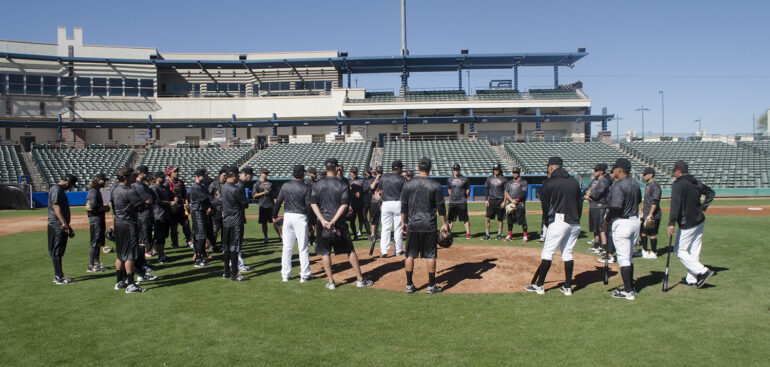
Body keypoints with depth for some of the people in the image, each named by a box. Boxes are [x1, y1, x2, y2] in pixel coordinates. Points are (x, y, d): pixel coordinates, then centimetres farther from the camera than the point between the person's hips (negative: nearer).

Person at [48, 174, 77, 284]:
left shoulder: (61, 189, 20)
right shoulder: (56, 189, -11)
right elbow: (56, 206, -22)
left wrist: (67, 225, 25)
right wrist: (64, 223, -28)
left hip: (62, 226, 10)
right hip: (57, 225, -10)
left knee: (59, 252, 14)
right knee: (57, 251, -6)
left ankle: (59, 275, 20)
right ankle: (59, 277, -3)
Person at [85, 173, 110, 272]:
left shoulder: (97, 191, 17)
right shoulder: (94, 191, -15)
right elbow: (93, 206, -25)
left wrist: (104, 207, 8)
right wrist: (104, 208, -13)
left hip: (99, 219, 11)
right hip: (95, 219, -11)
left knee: (98, 242, 17)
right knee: (95, 243, -7)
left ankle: (96, 263, 26)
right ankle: (91, 266, -3)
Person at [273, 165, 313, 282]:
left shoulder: (285, 186, 1)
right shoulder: (306, 188, -9)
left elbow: (278, 202, 3)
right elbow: (309, 206, -12)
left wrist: (274, 216, 15)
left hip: (287, 216, 4)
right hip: (300, 217, -3)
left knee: (287, 247, 10)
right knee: (303, 247, 4)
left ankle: (285, 274, 15)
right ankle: (304, 275, 7)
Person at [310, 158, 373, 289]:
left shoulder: (317, 185, 2)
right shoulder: (342, 185, -4)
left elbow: (313, 204, -5)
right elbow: (344, 205, -11)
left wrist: (323, 220, -11)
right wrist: (334, 221, -13)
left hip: (323, 224, 1)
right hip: (339, 224, -1)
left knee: (325, 253, 10)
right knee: (350, 251, 7)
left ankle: (330, 282, 11)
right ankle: (360, 279, 12)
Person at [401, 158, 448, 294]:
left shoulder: (408, 184, 0)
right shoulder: (435, 185, -4)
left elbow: (403, 206, 3)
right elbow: (441, 207, -2)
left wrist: (403, 222, 12)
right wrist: (444, 224, 6)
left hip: (412, 226, 2)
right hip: (429, 226, -1)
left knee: (410, 255, 9)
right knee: (430, 256, 6)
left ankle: (409, 285, 13)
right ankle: (431, 286, 11)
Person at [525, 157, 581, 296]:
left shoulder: (549, 183, -5)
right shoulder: (574, 182, 12)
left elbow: (546, 205, -3)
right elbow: (580, 203, 13)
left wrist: (547, 222, 9)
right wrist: (576, 220, 17)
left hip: (559, 221, -6)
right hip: (575, 223, 6)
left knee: (548, 253, -2)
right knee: (568, 253, 12)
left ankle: (539, 285, 0)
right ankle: (568, 287, 13)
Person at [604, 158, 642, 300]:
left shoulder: (618, 186, -19)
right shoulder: (635, 184, 9)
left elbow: (616, 207, -25)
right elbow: (638, 201, 21)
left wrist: (608, 219, -10)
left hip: (622, 223, -9)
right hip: (635, 221, 9)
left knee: (623, 258, -3)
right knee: (629, 257, 18)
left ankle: (628, 292, 0)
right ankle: (630, 287, 25)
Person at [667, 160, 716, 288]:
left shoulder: (678, 185, -15)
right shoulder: (696, 182, 9)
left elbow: (675, 204, -26)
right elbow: (710, 192, 25)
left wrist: (671, 224, -28)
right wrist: (703, 206, 20)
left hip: (687, 225, -8)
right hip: (700, 221, 8)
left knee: (679, 250, 2)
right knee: (694, 251, 13)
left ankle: (703, 271, -7)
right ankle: (692, 279, 19)